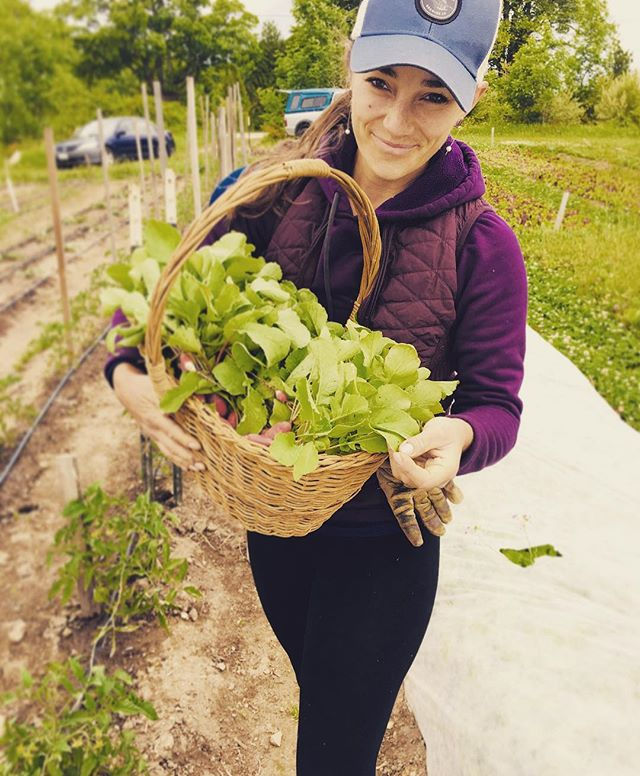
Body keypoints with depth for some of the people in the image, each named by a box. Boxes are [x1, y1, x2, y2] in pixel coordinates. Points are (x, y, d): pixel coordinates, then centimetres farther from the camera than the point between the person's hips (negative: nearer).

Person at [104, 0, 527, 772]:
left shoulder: (482, 246, -17)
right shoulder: (281, 190, -11)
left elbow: (496, 403, -11)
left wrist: (459, 434, -34)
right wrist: (128, 369, -25)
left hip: (383, 542, -3)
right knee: (321, 691, 32)